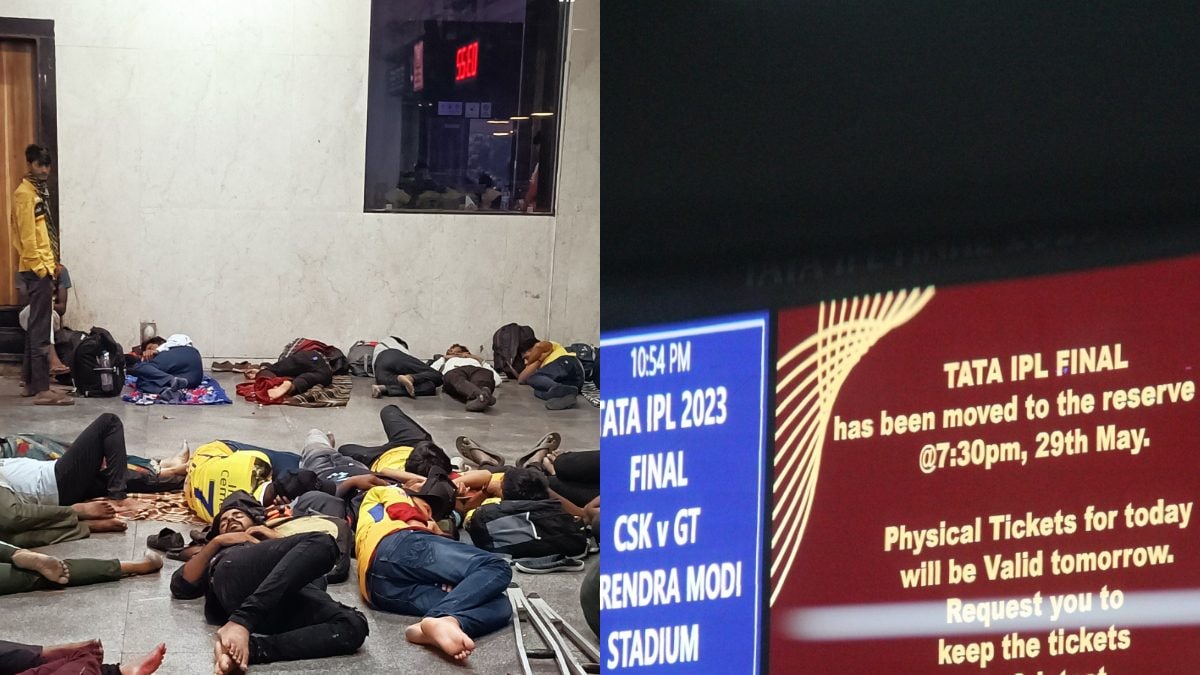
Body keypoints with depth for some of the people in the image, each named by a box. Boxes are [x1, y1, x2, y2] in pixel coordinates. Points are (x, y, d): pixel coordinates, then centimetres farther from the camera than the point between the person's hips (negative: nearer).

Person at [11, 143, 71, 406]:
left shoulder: (39, 191, 18)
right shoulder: (25, 194, -11)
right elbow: (27, 236, -17)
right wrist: (40, 267, -19)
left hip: (43, 266, 10)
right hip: (36, 268, -10)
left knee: (36, 326, 13)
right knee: (41, 330, -12)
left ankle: (31, 381, 20)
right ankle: (42, 389, -14)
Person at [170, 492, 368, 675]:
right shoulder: (219, 554, 44)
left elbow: (316, 573, 25)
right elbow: (180, 587, 22)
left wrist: (277, 538, 23)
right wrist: (216, 542, 18)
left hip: (291, 589, 2)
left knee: (354, 625, -31)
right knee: (321, 542, -31)